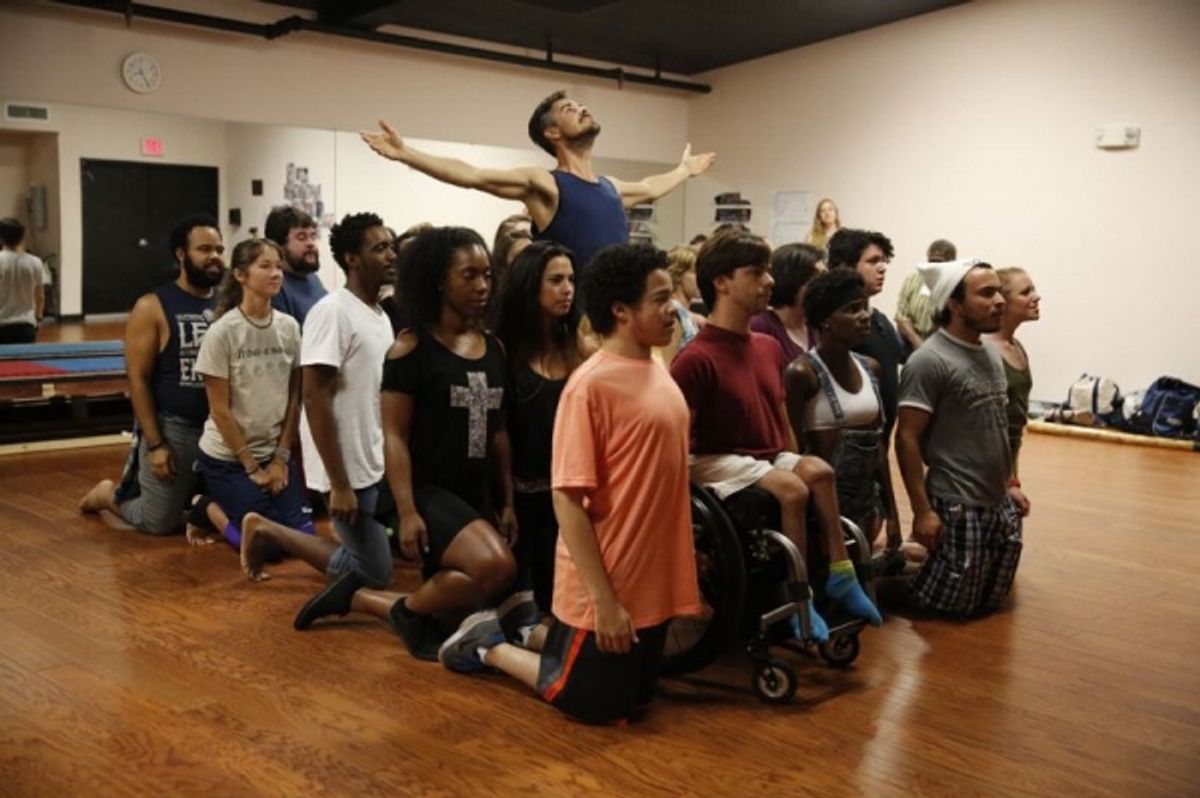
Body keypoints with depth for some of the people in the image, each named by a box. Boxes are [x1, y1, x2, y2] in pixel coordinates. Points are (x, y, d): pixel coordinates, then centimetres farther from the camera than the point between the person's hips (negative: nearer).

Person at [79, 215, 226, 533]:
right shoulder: (152, 307, -8)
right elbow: (138, 380, -10)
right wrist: (155, 444, -14)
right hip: (172, 428, -4)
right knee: (159, 523, 3)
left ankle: (184, 495, 37)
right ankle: (109, 495, 33)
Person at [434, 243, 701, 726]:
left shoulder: (657, 373, 6)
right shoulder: (591, 385, -20)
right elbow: (567, 497, -21)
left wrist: (683, 571, 16)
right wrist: (604, 598, -22)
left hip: (652, 581, 8)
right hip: (608, 587, -8)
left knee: (636, 699, 20)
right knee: (591, 705, 7)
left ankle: (531, 634, 33)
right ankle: (490, 644, 24)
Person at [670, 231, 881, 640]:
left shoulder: (770, 348, 10)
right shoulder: (697, 358, -16)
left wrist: (796, 465, 10)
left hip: (771, 460, 7)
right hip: (718, 463, -7)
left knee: (819, 472, -22)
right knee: (792, 489, -29)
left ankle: (839, 574, -15)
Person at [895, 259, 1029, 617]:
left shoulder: (992, 353, 10)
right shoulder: (930, 361, -15)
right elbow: (907, 439, -16)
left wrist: (1010, 484, 16)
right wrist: (922, 510, -18)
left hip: (1001, 505, 8)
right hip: (958, 508, -8)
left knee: (991, 602, 15)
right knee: (952, 606, 0)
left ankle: (921, 564, 33)